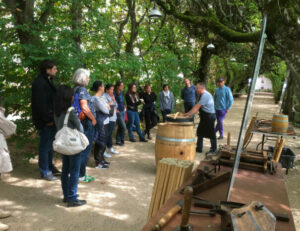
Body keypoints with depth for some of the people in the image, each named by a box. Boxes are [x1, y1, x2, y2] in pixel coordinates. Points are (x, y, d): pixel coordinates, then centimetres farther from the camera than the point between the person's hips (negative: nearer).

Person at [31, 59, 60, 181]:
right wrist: (48, 119, -20)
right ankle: (45, 171, 10)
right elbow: (40, 103, -21)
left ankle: (50, 166, 32)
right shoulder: (39, 82, -16)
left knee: (50, 143, 18)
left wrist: (54, 117, 14)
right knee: (45, 145, -1)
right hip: (45, 121, -9)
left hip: (51, 119, 10)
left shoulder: (48, 81, 15)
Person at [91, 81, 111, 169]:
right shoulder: (96, 98, -16)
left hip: (105, 122, 9)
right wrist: (107, 108, 2)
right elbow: (105, 110, -18)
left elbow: (109, 108, 12)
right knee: (100, 142, -3)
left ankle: (101, 159, 28)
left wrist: (106, 107, -8)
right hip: (100, 123, -9)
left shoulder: (103, 97, 13)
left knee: (103, 141, 16)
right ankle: (98, 162, 6)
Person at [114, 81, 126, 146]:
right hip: (118, 112, -8)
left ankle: (118, 141, 22)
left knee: (120, 127, 13)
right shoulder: (114, 94, -16)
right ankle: (121, 140, 11)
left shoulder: (121, 93, 9)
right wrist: (115, 109, -17)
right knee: (123, 127, -6)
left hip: (123, 111, 8)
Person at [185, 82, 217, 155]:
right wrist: (190, 113, 8)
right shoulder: (204, 95, 13)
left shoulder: (205, 95, -20)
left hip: (209, 117, -11)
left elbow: (197, 106, -22)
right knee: (200, 132, 14)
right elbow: (198, 107, 14)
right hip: (205, 117, 11)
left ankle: (213, 149, 12)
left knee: (211, 134, 0)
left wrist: (189, 114, -19)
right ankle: (199, 148, 23)